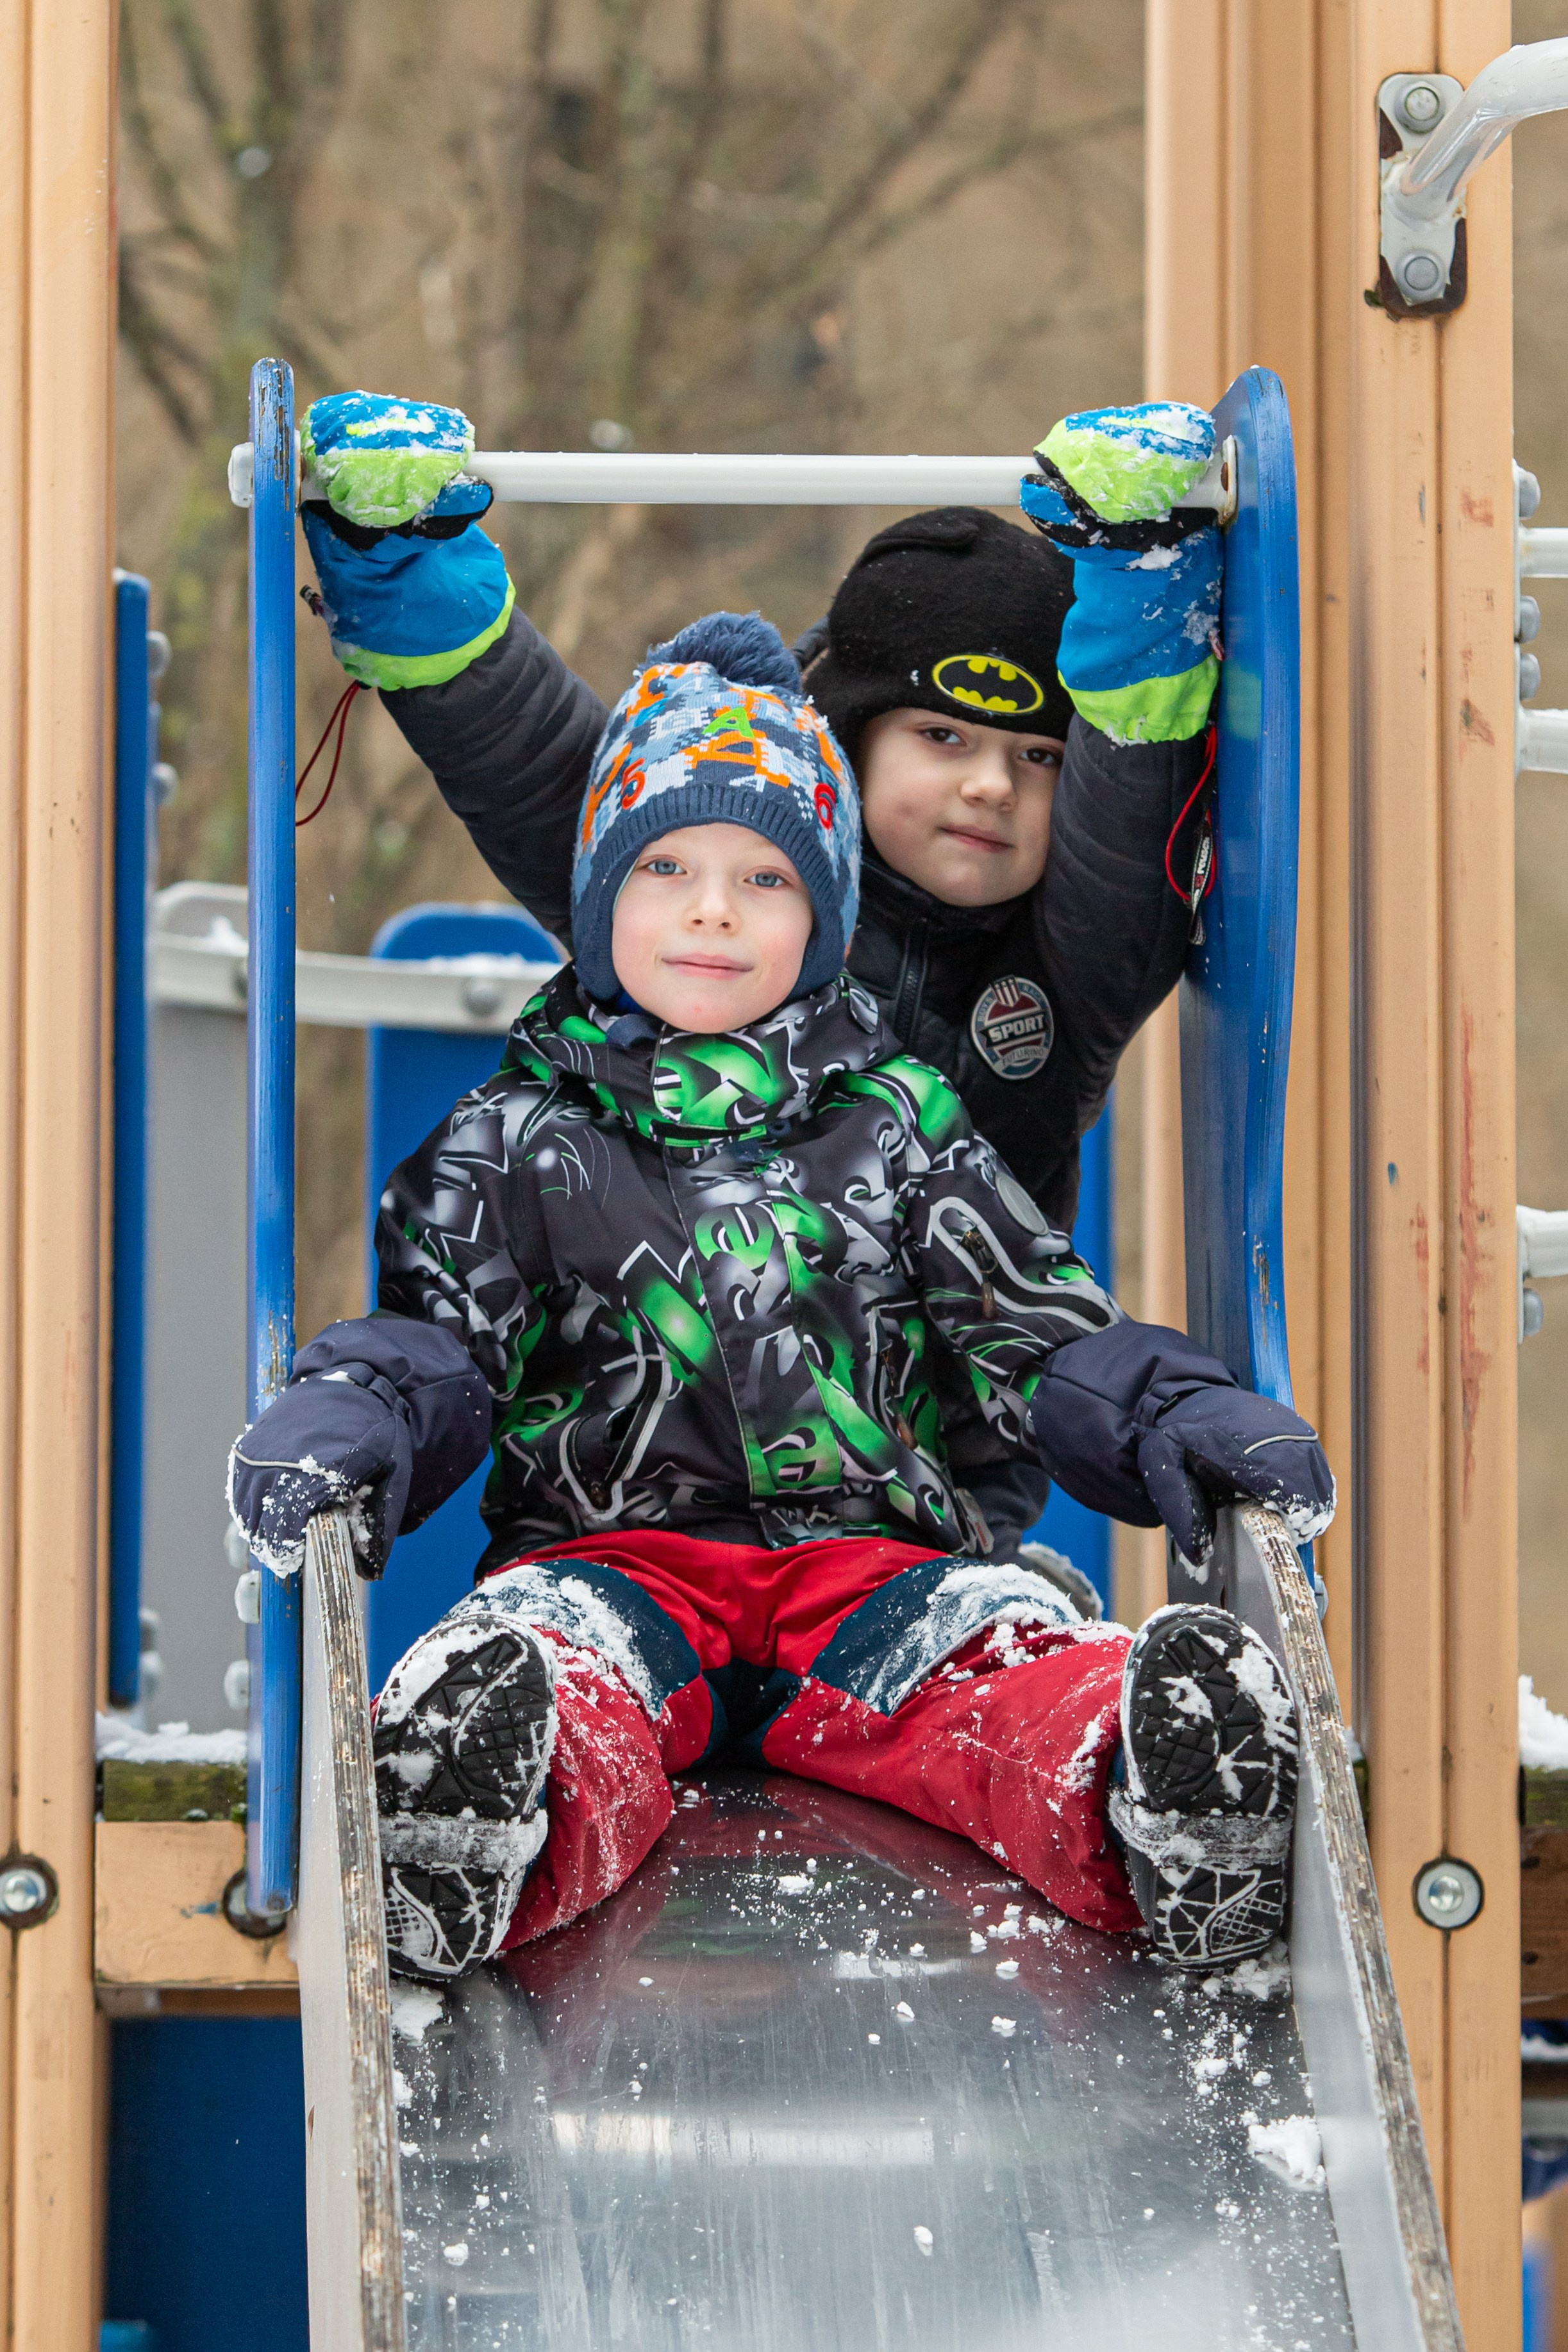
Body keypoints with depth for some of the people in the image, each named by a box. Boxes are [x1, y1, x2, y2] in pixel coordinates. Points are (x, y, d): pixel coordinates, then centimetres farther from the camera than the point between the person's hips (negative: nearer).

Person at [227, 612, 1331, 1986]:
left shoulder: (897, 1123, 20)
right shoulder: (525, 1134, 16)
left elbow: (1040, 1333, 16)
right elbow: (427, 1339, 7)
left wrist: (1182, 1422, -6)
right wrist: (338, 1432, -19)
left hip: (862, 1559, 1)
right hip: (609, 1549, -1)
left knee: (1014, 1658, -35)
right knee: (530, 1667, -39)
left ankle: (1155, 1829, -67)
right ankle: (491, 1847, -72)